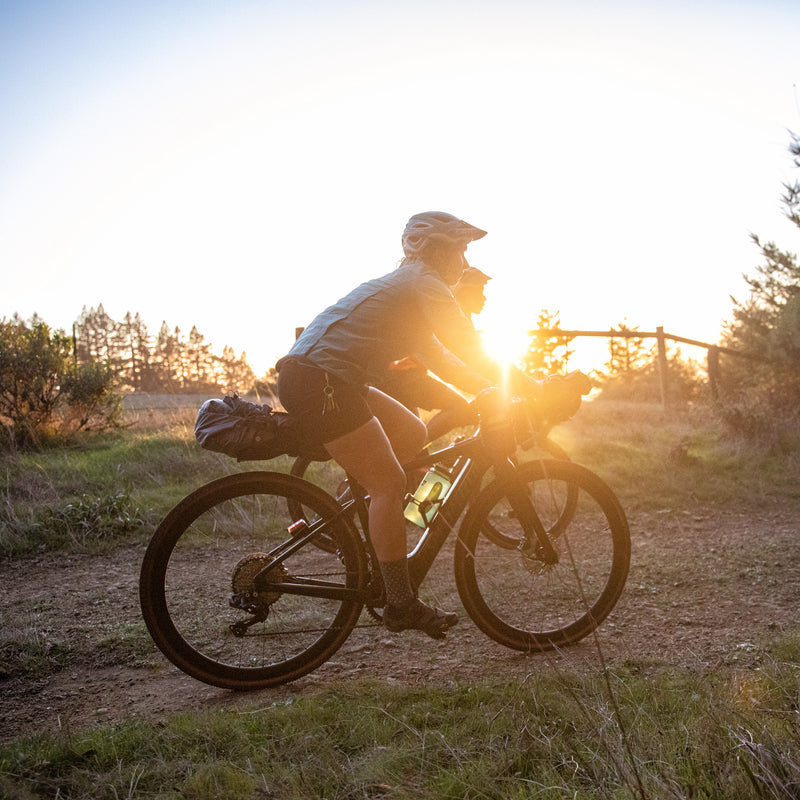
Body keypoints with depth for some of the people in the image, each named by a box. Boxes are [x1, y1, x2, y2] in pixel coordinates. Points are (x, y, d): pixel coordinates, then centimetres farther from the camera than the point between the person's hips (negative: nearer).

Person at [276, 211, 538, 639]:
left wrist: (486, 388, 25)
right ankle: (401, 603, -1)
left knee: (412, 434, 14)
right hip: (318, 382, -10)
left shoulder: (402, 281, 25)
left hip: (308, 375, 10)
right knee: (390, 482, -8)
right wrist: (535, 390, -1)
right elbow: (473, 351, -9)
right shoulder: (424, 283, -5)